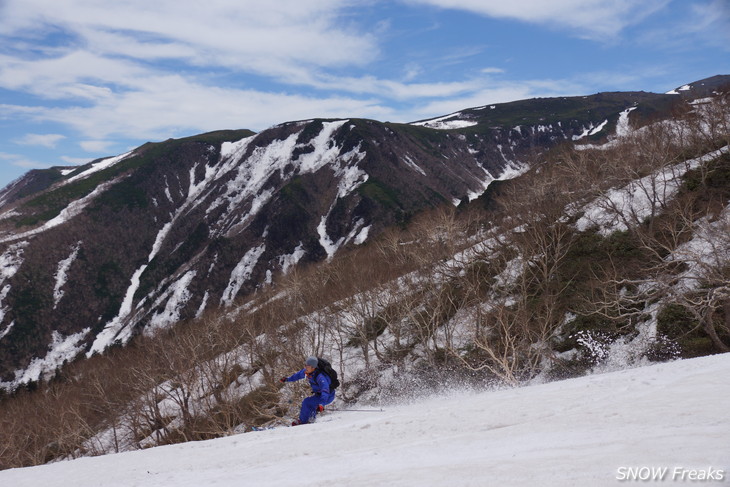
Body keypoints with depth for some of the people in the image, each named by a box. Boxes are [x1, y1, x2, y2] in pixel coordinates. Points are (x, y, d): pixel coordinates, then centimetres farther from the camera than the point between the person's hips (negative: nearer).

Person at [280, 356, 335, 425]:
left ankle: (303, 421, -1)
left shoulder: (320, 377, -35)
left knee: (306, 402, -17)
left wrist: (321, 403, -60)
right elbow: (299, 374, 13)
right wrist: (287, 379, 19)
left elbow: (325, 390, -47)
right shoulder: (307, 371, -10)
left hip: (328, 396, -9)